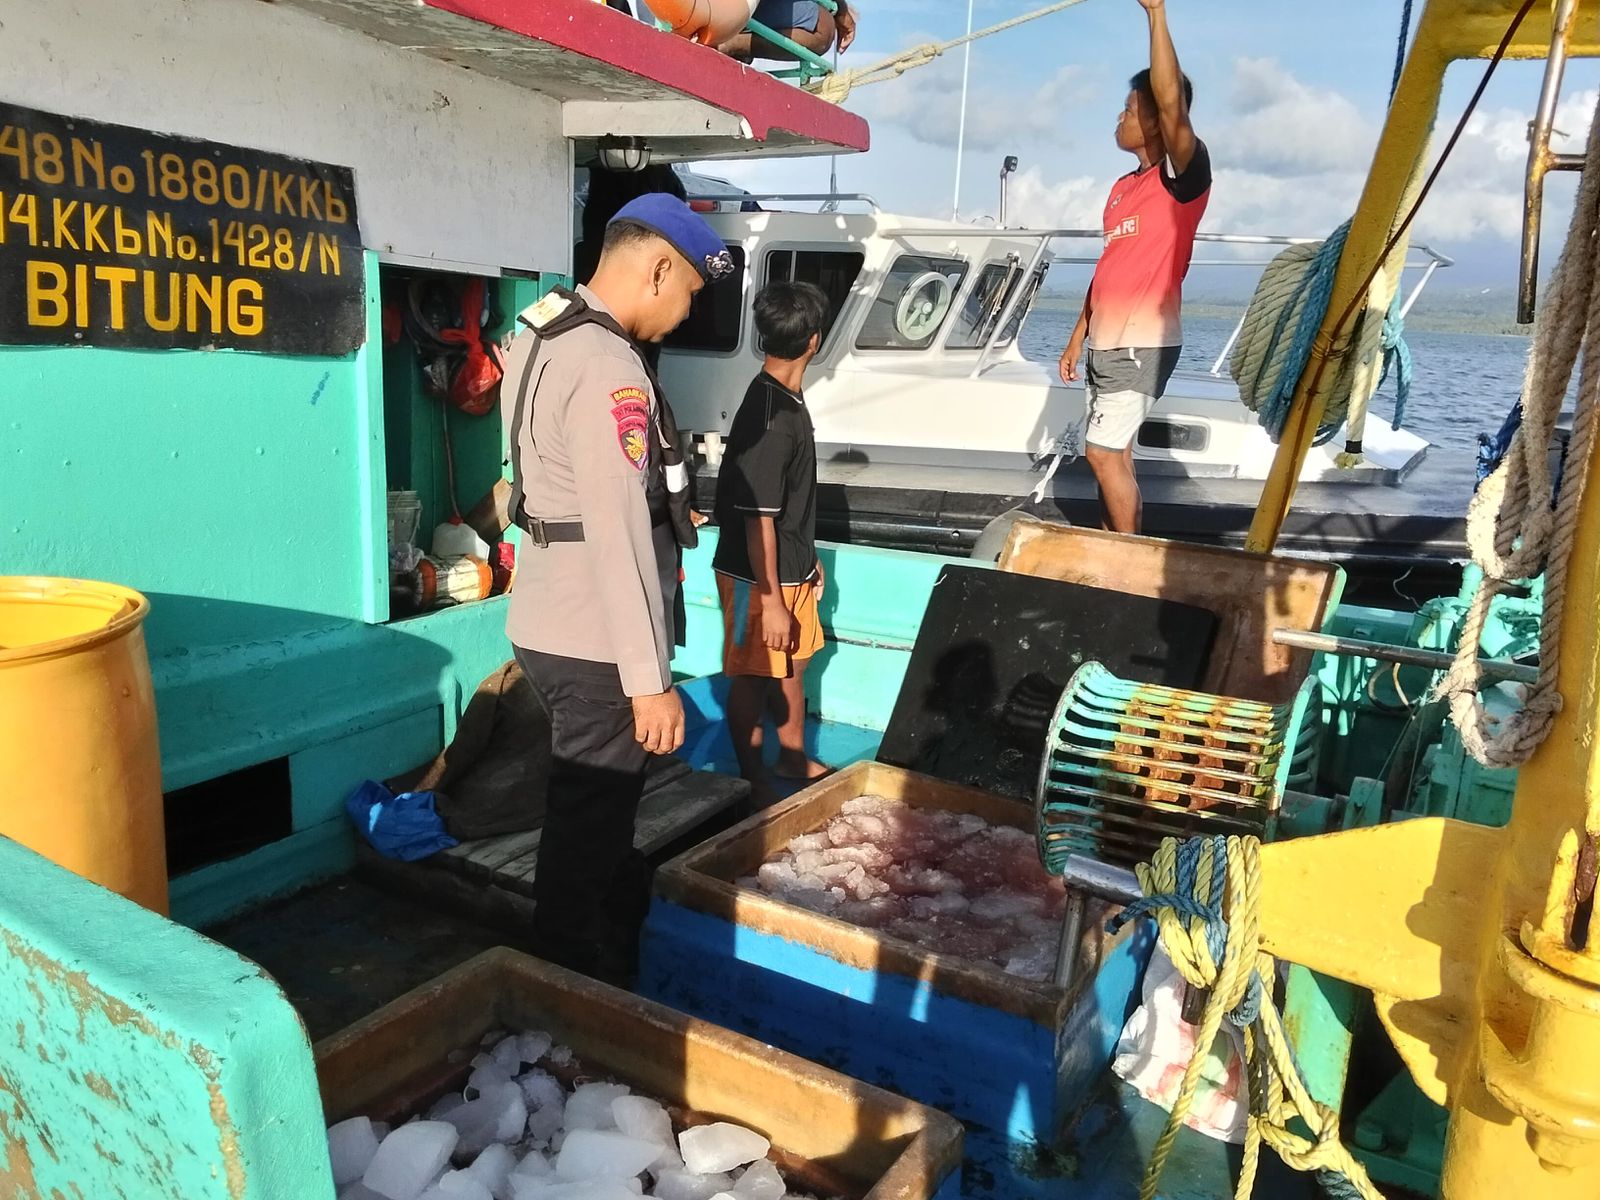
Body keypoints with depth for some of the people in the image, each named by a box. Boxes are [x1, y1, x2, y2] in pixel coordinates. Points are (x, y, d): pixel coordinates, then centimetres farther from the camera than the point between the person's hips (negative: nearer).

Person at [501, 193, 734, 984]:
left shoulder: (541, 340, 11)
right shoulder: (606, 368, -22)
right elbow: (619, 535, -26)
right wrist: (650, 679, -23)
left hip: (550, 629, 10)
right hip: (594, 648, -10)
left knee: (597, 827, 23)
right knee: (586, 842, 4)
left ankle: (607, 990, 41)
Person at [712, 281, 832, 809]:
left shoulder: (787, 401, 5)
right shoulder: (769, 417, -26)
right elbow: (758, 517, -25)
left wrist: (809, 558, 21)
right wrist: (771, 600, -22)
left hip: (790, 568, 9)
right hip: (758, 577, -9)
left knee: (792, 665, 22)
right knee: (754, 678, 7)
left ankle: (794, 759, 40)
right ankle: (754, 782, 23)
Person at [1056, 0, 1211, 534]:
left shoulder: (1183, 176, -8)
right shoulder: (1123, 187, 16)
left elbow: (1172, 103, -25)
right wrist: (1078, 337, 18)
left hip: (1142, 344, -8)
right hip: (1107, 344, 8)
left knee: (1103, 452, -9)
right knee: (1114, 454, 10)